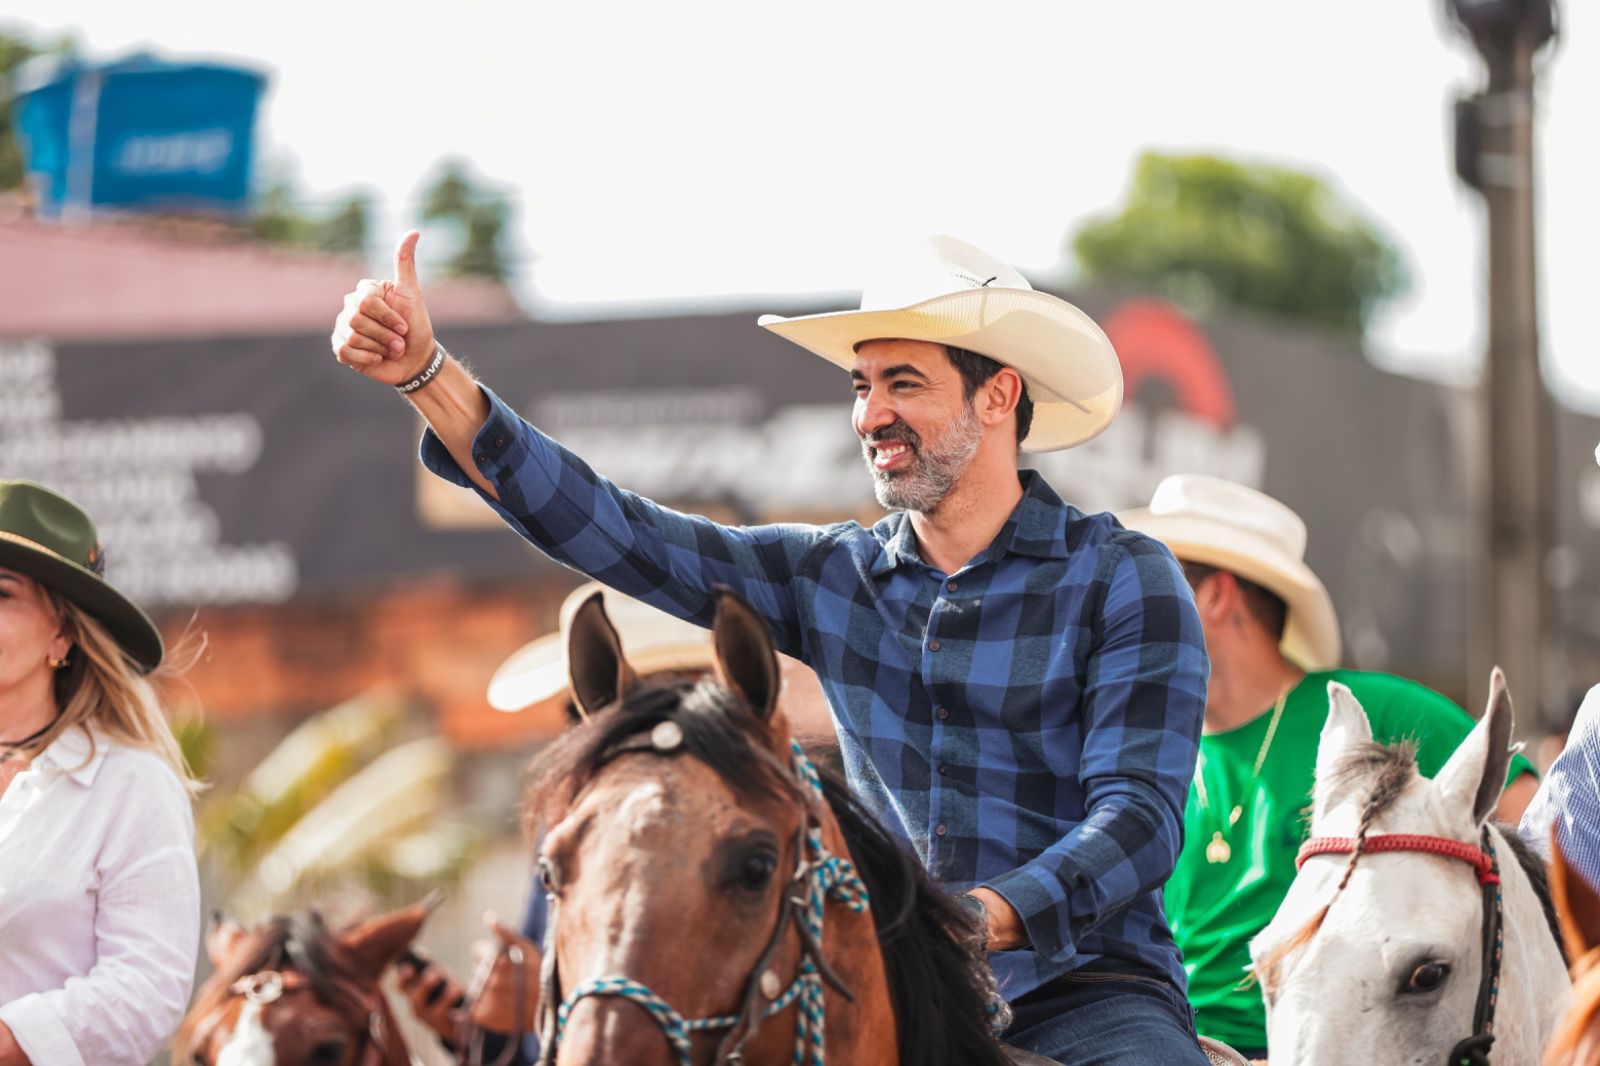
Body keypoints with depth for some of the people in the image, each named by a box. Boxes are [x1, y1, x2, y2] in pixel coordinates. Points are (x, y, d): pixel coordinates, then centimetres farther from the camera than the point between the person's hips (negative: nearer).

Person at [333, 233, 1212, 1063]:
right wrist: (425, 373, -4)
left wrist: (989, 917, -29)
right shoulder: (833, 578, 11)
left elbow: (1141, 813, -11)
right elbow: (613, 533, 6)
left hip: (1082, 992, -4)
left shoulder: (1125, 581, -2)